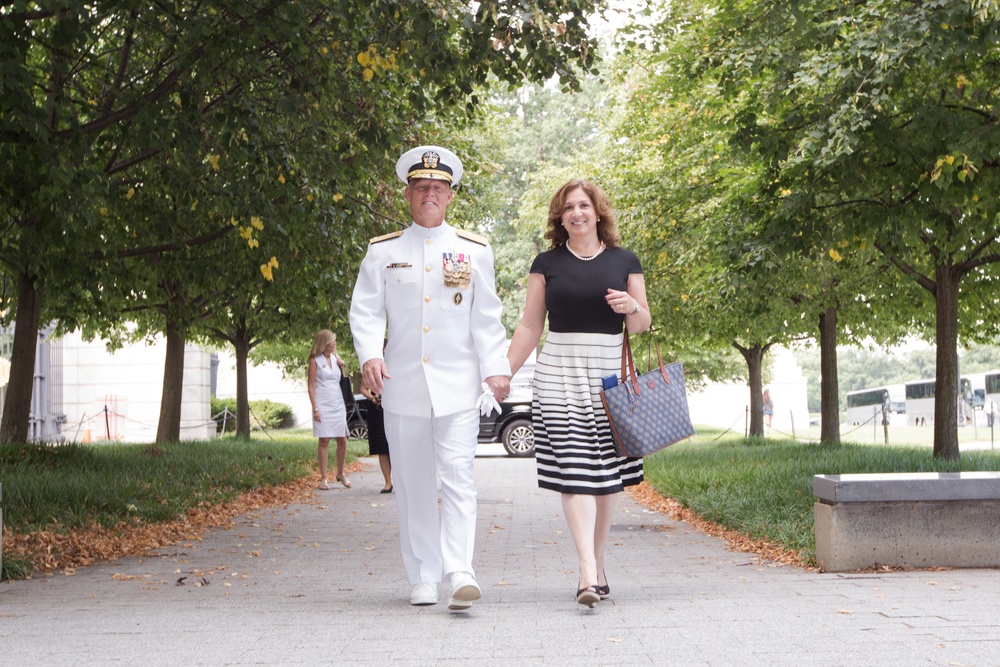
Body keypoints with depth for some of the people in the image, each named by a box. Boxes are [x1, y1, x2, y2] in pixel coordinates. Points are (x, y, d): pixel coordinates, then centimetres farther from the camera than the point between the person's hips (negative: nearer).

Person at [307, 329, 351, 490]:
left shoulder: (335, 358, 13)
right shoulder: (315, 361, -1)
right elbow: (311, 386, -4)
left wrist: (341, 367, 2)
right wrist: (315, 409, -11)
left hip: (338, 404, 5)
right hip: (323, 405, -5)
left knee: (342, 440, 4)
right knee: (324, 440, -5)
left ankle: (340, 473, 20)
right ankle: (323, 478, 1)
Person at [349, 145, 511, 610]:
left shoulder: (474, 251, 9)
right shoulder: (383, 252, 9)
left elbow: (487, 317, 9)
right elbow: (365, 310, 3)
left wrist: (496, 368, -1)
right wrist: (369, 356, -14)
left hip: (457, 384, -1)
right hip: (402, 385, 1)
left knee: (458, 476, -11)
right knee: (413, 484, 5)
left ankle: (459, 572, -17)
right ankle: (423, 577, 12)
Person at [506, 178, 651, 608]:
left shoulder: (624, 261, 9)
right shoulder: (547, 264, 8)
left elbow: (642, 326, 12)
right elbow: (529, 326, 10)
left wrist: (632, 307, -10)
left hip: (610, 371, 1)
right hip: (559, 373, -1)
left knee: (608, 472, 2)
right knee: (573, 469, -12)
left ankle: (597, 563, 17)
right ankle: (588, 573, -19)